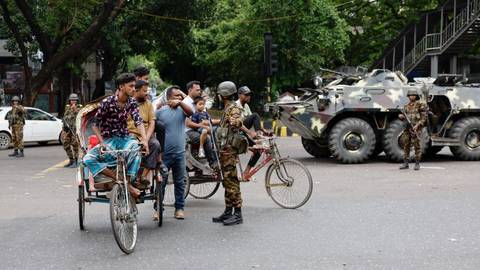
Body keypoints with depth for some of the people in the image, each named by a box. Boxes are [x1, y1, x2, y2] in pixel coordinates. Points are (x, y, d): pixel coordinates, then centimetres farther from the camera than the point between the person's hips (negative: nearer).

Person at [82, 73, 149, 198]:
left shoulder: (132, 103, 2)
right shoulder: (107, 102, -11)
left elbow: (138, 121, -9)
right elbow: (95, 124, -7)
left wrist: (144, 139, -26)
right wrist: (102, 143, -19)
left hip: (124, 139, 2)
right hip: (109, 140, -2)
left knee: (136, 148, -34)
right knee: (88, 159, -27)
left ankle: (128, 182, -23)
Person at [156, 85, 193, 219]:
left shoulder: (182, 109, 3)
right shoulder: (160, 111, -2)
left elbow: (190, 112, -19)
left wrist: (180, 102, -35)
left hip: (179, 153, 2)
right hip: (164, 153, -2)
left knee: (179, 183, 9)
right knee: (161, 182, 2)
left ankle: (179, 208, 18)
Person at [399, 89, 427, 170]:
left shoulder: (420, 105, -2)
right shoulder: (406, 106, 15)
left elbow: (424, 117, -6)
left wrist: (417, 125, -17)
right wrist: (401, 116, -3)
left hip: (415, 128, -6)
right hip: (407, 127, 6)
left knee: (416, 145, -5)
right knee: (406, 145, 4)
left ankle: (417, 164, 1)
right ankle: (405, 163, 9)